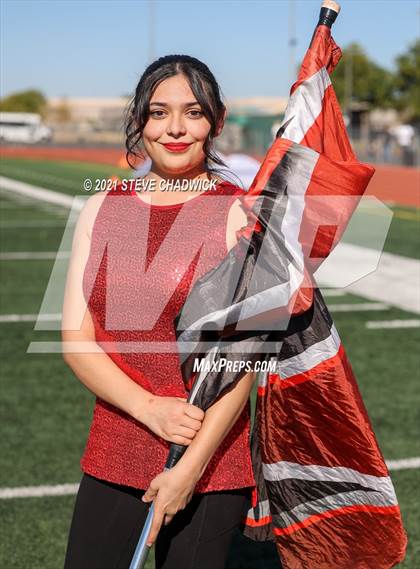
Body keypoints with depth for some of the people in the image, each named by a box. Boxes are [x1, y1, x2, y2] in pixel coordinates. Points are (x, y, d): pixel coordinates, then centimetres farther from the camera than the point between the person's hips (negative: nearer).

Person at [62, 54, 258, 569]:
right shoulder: (102, 209, 5)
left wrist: (192, 467, -14)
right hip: (112, 455, 4)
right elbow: (76, 341, 1)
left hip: (213, 460, -3)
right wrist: (151, 409, -13)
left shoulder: (242, 214, -6)